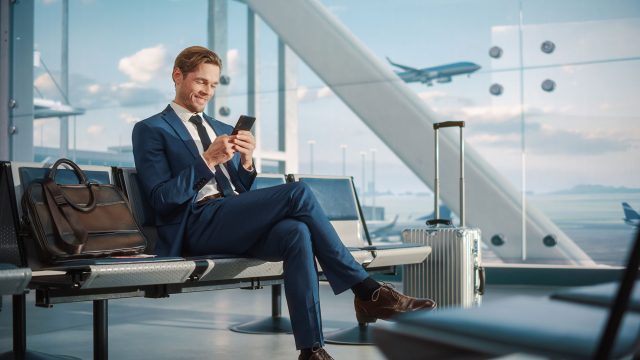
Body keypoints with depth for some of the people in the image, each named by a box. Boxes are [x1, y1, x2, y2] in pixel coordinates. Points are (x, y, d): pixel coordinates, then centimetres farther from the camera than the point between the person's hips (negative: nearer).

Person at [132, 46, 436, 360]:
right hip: (198, 225, -6)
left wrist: (246, 162, 1)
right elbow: (161, 199, -6)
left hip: (237, 225, 6)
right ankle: (367, 291, -20)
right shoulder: (150, 130, 7)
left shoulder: (223, 130, 27)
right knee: (297, 193, -25)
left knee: (297, 233, -29)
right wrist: (207, 161, -15)